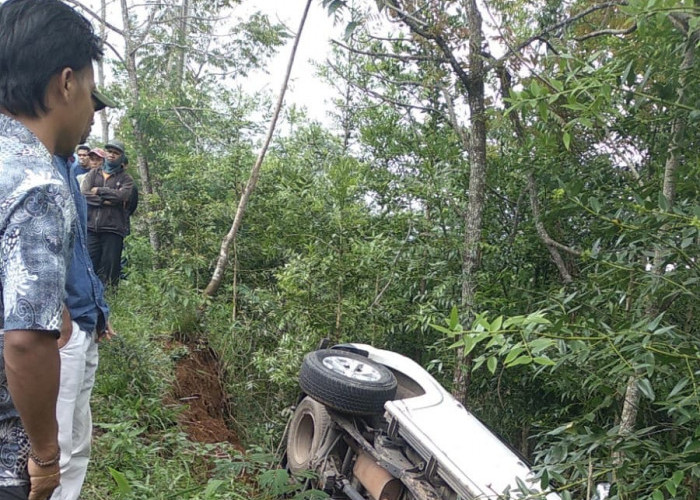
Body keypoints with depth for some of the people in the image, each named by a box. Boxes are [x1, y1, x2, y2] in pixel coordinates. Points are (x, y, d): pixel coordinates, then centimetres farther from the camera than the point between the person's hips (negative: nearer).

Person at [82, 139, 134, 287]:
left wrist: (98, 191, -3)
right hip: (90, 227, 2)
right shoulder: (94, 173, 15)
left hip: (113, 229, -2)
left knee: (109, 267, -1)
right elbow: (83, 193, -1)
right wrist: (105, 201, -10)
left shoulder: (126, 179, 10)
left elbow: (122, 195, -11)